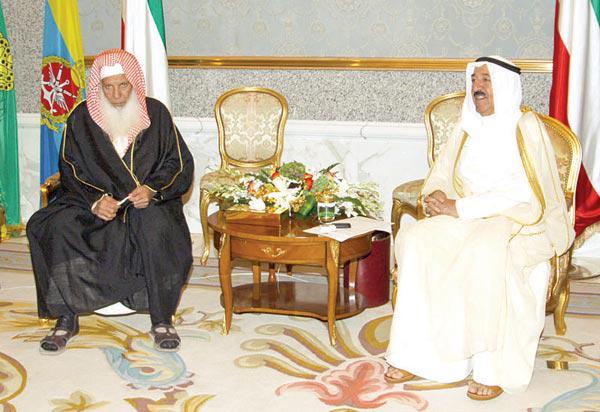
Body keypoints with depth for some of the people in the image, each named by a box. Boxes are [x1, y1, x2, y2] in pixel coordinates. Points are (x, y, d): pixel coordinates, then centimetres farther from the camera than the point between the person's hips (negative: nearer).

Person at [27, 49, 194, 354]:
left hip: (148, 203, -1)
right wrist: (96, 201, -18)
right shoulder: (81, 119, 2)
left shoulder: (156, 113, 2)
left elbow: (180, 164, 3)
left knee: (157, 227, -36)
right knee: (57, 228, -28)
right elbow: (71, 172, 1)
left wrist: (152, 189, -16)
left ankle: (162, 320, -21)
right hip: (93, 202, 2)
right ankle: (66, 319, -15)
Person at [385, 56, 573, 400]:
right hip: (470, 219, 6)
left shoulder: (527, 127, -7)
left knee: (486, 250, -38)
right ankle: (419, 355, -18)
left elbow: (522, 194, -18)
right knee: (416, 240, -21)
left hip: (523, 221, -6)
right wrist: (438, 195, -11)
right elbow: (441, 176, 14)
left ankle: (495, 368, -28)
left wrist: (460, 208, -21)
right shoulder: (468, 129, 13)